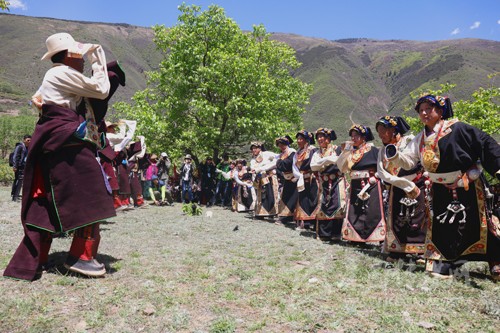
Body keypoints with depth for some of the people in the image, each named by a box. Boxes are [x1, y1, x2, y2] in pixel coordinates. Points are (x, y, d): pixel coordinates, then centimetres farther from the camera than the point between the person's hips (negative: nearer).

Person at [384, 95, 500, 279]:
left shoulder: (457, 128, -15)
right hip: (442, 191, 5)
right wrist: (395, 156, -24)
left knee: (482, 225, 6)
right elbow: (408, 161, -3)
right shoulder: (420, 139, 2)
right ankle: (442, 266, 18)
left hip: (470, 188, -4)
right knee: (441, 226, 7)